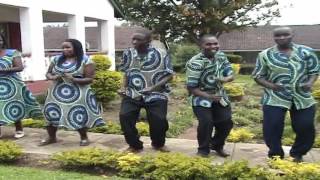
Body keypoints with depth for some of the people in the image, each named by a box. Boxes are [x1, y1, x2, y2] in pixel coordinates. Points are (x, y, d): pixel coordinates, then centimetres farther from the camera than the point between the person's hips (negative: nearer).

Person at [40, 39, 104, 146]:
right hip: (57, 93, 4)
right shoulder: (57, 59, 7)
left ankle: (84, 138, 24)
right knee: (50, 115, 5)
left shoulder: (85, 61, -7)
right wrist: (52, 77, -10)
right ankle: (52, 137, 27)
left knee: (79, 117, 0)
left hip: (78, 95, -4)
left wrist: (74, 79, -23)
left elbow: (90, 79, -10)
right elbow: (48, 73, 14)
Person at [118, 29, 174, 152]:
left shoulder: (161, 55, -10)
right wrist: (124, 87, -4)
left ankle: (158, 144, 27)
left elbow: (169, 75, -6)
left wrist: (153, 88, -18)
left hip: (156, 95, -2)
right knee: (124, 117, -12)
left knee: (159, 120, -7)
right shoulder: (128, 53, 1)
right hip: (132, 94, 3)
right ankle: (135, 145, 12)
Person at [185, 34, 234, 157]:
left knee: (226, 122, 5)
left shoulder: (221, 56, -3)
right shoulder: (195, 63, -25)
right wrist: (209, 96, -30)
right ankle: (203, 149, 6)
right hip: (201, 98, -6)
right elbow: (191, 87, -23)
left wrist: (225, 79, -25)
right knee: (206, 123, -19)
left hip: (220, 96, 6)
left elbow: (231, 75, 0)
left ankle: (217, 145, 31)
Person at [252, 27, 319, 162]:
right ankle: (276, 155, 20)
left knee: (306, 128, 4)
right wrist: (270, 85, -15)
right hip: (274, 99, -1)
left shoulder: (306, 52, 3)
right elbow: (257, 76, 3)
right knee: (272, 129, -4)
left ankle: (297, 154, 30)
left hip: (303, 98, 1)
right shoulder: (265, 55, 1)